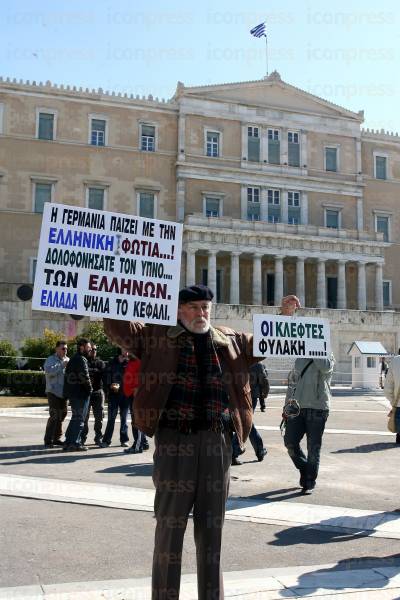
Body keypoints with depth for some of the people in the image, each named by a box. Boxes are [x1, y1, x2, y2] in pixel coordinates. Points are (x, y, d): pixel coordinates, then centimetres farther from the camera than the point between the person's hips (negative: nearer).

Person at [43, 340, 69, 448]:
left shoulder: (67, 360, 14)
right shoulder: (51, 359, -6)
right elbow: (48, 371, -24)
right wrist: (62, 365, -25)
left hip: (63, 393, 7)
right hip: (53, 392, -7)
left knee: (62, 415, 11)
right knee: (54, 416, -12)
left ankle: (56, 438, 23)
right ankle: (48, 441, -6)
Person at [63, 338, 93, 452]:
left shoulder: (73, 359, 16)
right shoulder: (81, 359, -16)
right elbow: (84, 377, -22)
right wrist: (89, 388, -7)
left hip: (72, 392, 10)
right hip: (80, 393, -10)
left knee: (75, 418, 18)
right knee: (79, 419, -3)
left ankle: (68, 441, 23)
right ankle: (74, 443, -1)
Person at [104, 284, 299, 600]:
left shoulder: (231, 340, 15)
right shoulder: (158, 336, 4)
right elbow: (116, 325, -1)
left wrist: (284, 315, 13)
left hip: (217, 441, 3)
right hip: (174, 439, -3)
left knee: (212, 526, 14)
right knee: (170, 524, 7)